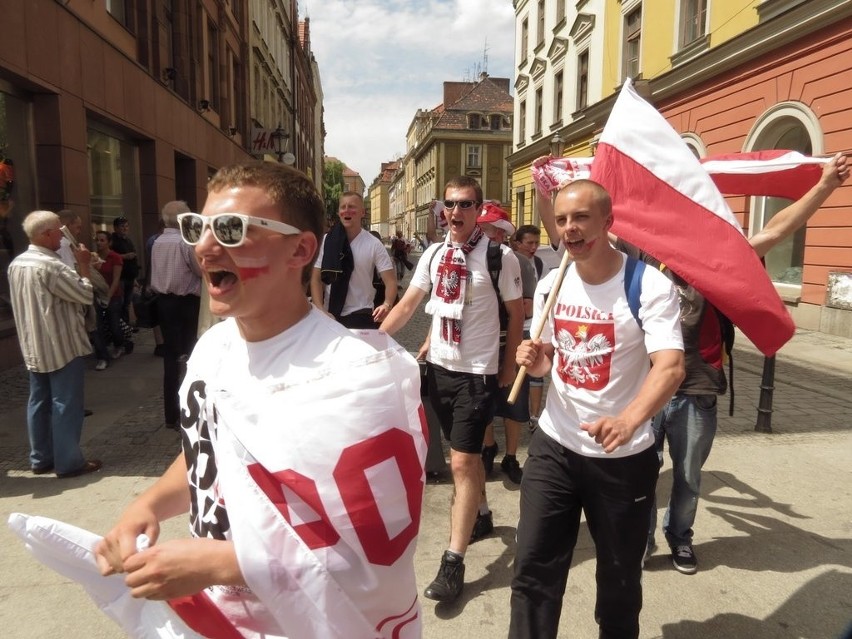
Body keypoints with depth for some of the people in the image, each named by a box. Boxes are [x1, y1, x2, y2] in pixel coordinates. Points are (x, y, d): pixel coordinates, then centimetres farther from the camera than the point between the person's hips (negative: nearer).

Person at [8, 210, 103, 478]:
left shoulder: (15, 264, 7)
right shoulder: (50, 266, -21)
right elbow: (86, 295, -16)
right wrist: (84, 266, -5)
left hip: (33, 347, 9)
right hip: (62, 346, -9)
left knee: (39, 402, 14)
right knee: (65, 404, 0)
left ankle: (40, 458, 23)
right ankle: (68, 462, 7)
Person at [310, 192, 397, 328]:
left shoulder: (374, 245, -6)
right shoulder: (325, 241, -2)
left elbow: (390, 280, -9)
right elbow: (316, 279, 0)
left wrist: (387, 305, -29)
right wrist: (320, 310, -13)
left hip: (361, 316, -1)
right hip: (330, 315, 2)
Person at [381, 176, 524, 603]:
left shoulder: (500, 256, -10)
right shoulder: (434, 254, 4)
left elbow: (516, 313, -2)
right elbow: (409, 303, 4)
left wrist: (509, 366, 1)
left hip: (477, 371, -5)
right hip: (438, 365, 5)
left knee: (462, 461, -6)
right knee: (465, 454, 20)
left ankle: (454, 560, 3)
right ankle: (479, 513, 43)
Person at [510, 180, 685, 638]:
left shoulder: (650, 286, -15)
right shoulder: (549, 286, 2)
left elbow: (671, 367, -29)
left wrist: (627, 421, -47)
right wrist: (534, 359, -11)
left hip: (623, 456, -3)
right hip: (553, 445, 4)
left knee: (619, 576, 18)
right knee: (533, 569, 7)